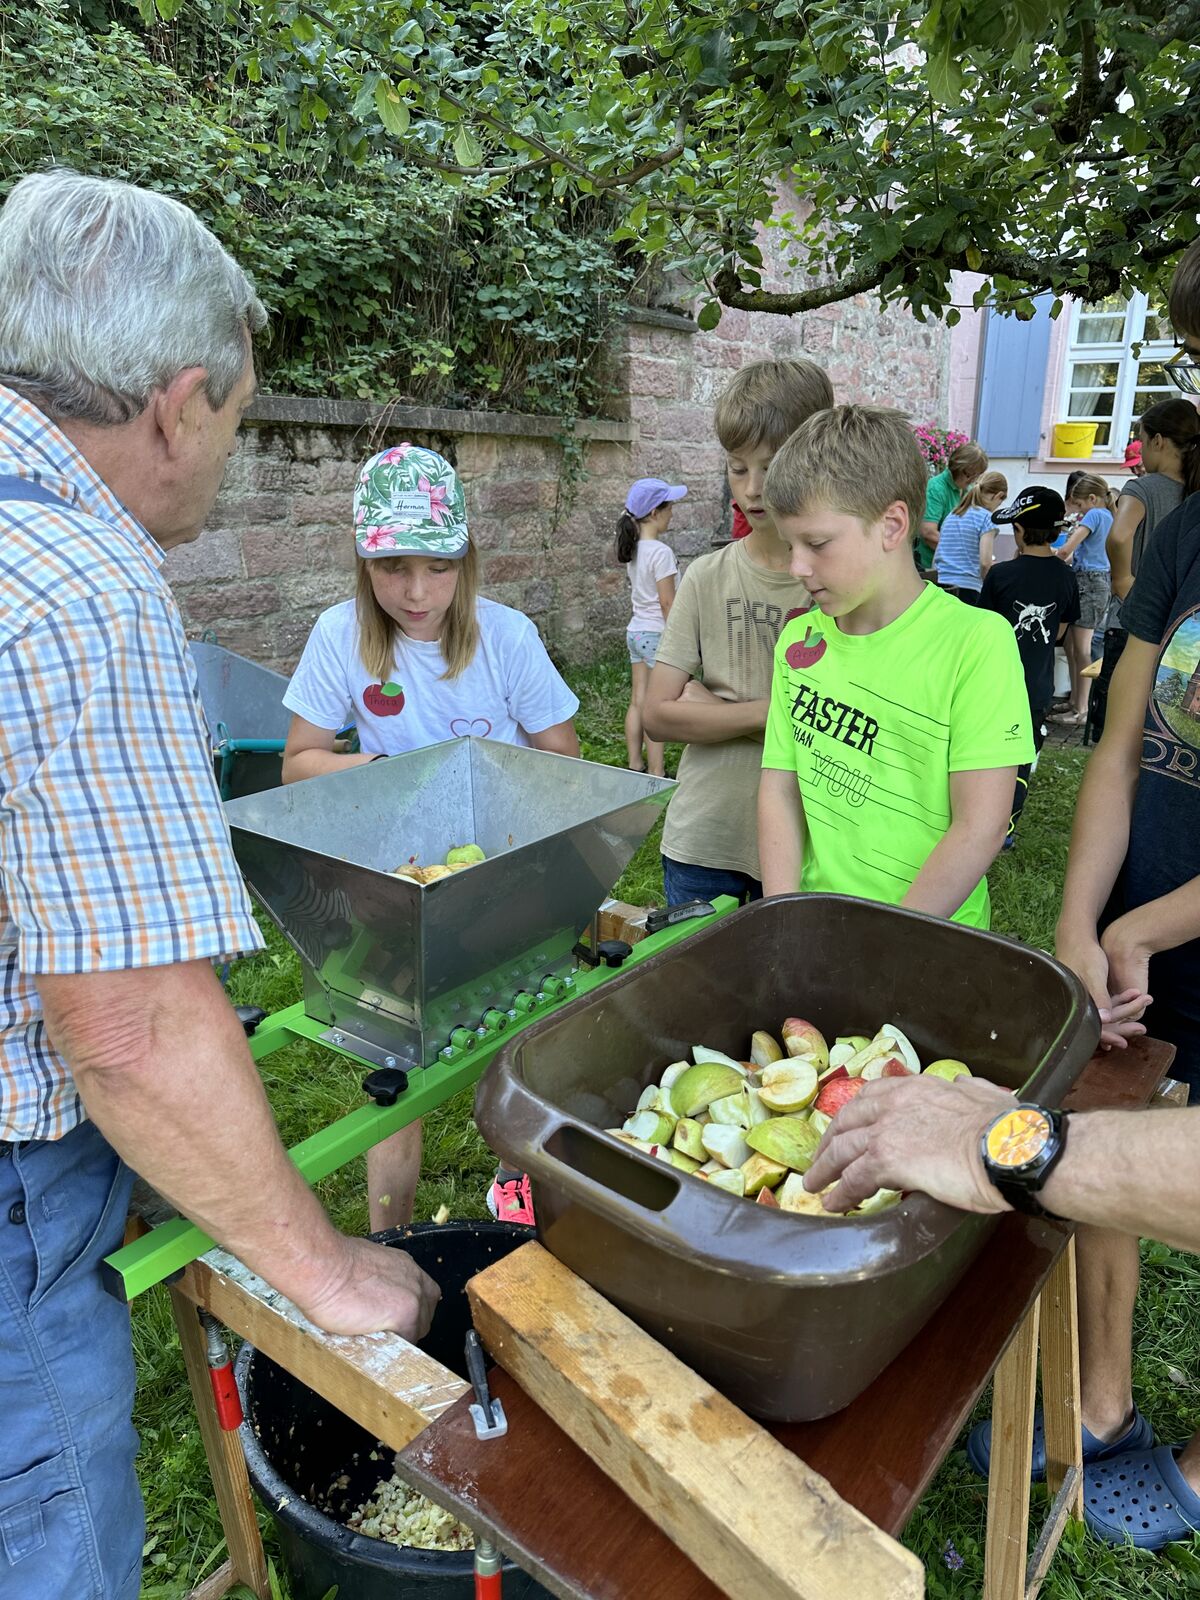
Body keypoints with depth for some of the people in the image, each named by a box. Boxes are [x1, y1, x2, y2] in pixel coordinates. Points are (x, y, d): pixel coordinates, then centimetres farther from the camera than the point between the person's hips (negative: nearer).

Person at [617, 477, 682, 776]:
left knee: (637, 703, 12)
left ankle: (635, 766, 21)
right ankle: (655, 773, 2)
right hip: (657, 633, -8)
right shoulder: (661, 552, -17)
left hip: (635, 631, 8)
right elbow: (667, 603, -16)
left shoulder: (632, 548, 7)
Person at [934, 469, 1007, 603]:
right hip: (968, 589, -6)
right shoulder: (985, 517, -4)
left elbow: (937, 558, 15)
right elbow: (985, 562, -11)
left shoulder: (951, 515, 15)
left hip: (943, 587, 6)